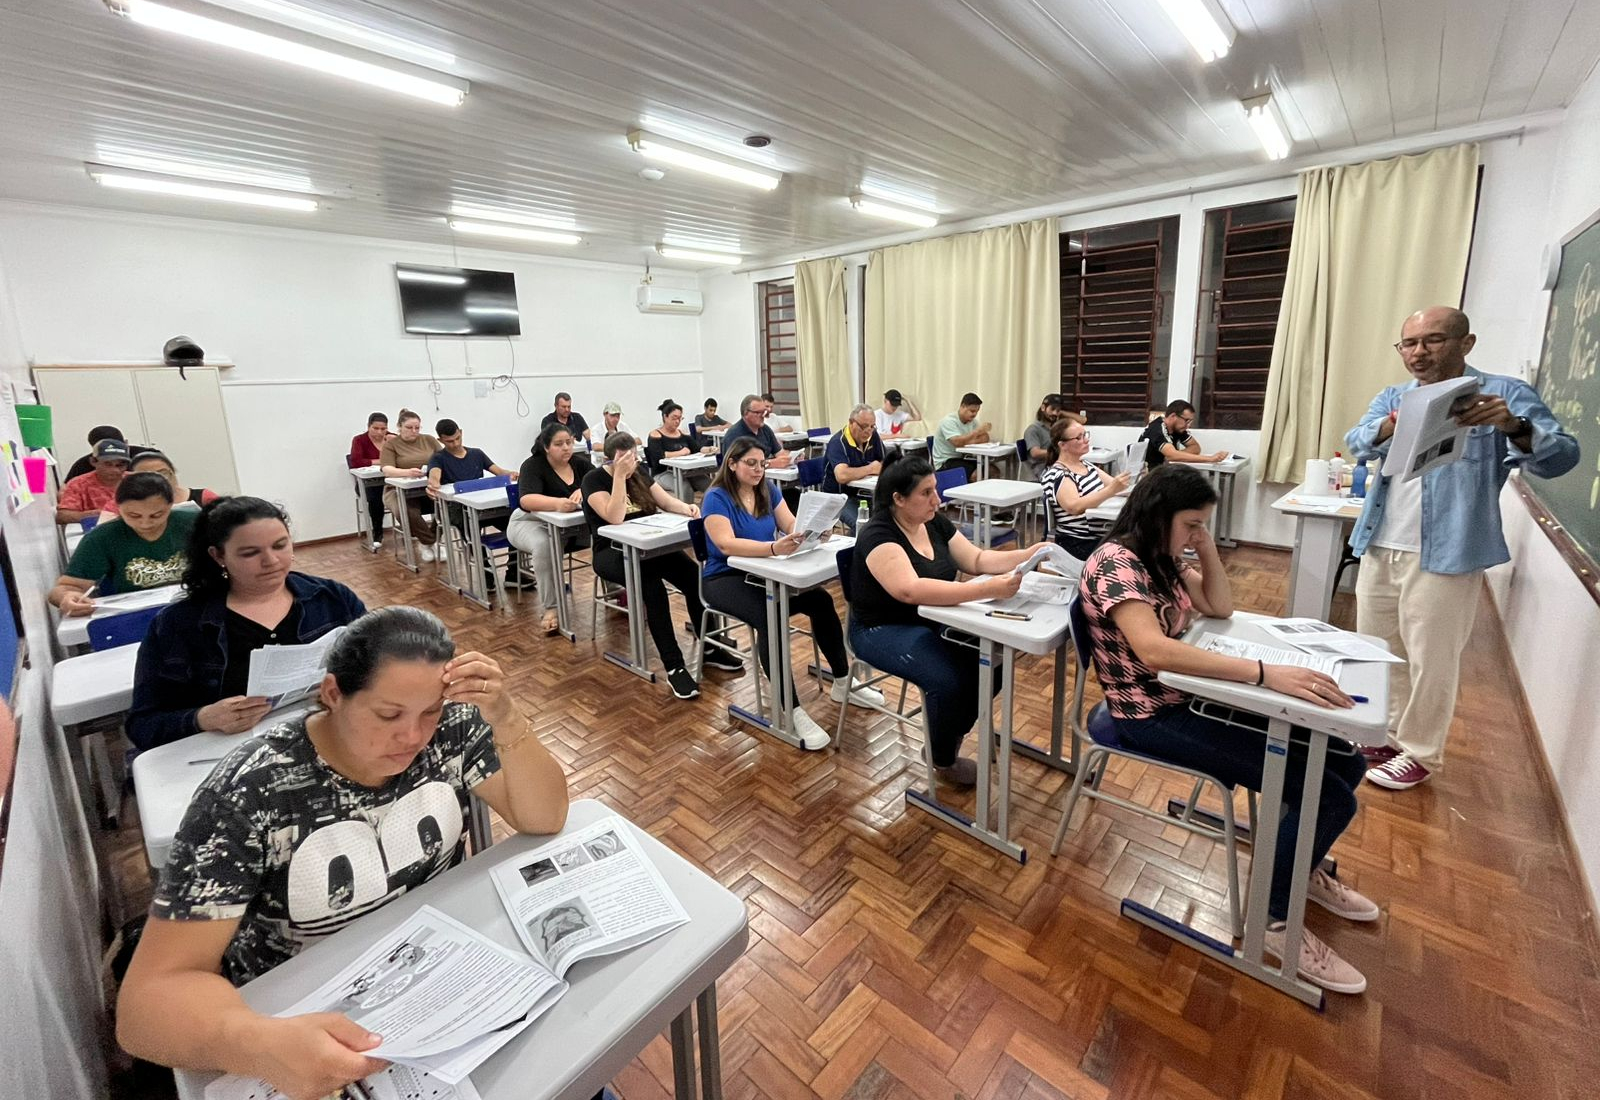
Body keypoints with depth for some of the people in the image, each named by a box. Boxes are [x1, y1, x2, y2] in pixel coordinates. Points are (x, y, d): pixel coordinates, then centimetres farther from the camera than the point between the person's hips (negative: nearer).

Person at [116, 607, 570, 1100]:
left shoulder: (452, 728, -16)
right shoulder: (248, 794, -22)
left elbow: (545, 819, -16)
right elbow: (152, 991, -21)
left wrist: (505, 718, -31)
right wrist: (262, 1044, -41)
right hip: (304, 1014, 0)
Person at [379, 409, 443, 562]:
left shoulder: (429, 440, 12)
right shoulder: (390, 444, 2)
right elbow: (387, 470, -13)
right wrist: (408, 472, -34)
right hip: (400, 490, -3)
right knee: (408, 513, -36)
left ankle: (427, 541, -3)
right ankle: (431, 541, -6)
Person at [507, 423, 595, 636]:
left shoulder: (581, 462, -1)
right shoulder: (532, 465, -16)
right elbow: (526, 500, -33)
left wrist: (584, 491, -35)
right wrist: (558, 503, -51)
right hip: (531, 522, -4)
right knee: (543, 545, -37)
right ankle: (549, 608, -28)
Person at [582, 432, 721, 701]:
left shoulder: (639, 474, 10)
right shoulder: (594, 479, -8)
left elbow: (666, 501, 6)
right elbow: (615, 517, -22)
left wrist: (687, 508, -15)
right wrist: (620, 475, -25)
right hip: (611, 552, -5)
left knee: (694, 576, -21)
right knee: (652, 587, -35)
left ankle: (709, 648, -7)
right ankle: (673, 667, -29)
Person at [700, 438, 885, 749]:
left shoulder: (768, 490, 6)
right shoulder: (716, 498, -13)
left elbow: (791, 525, -2)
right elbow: (726, 545, -27)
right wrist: (773, 548, -43)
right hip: (726, 578, -5)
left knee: (821, 600, -17)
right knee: (770, 619, -33)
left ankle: (843, 682, 0)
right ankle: (791, 710, -27)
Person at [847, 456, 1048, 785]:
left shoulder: (935, 522, 2)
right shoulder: (877, 536, -23)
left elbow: (977, 560, 6)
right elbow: (911, 590, -38)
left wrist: (1029, 554, -10)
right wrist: (988, 589, -43)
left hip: (931, 621, 8)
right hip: (883, 630, -7)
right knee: (949, 679, -27)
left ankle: (946, 738, 11)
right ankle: (943, 760, 2)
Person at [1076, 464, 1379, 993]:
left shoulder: (1162, 557, 7)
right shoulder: (1115, 562, -22)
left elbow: (1221, 608, 15)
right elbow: (1154, 651, -35)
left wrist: (1205, 548, 1)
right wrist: (1266, 672, -37)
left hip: (1190, 694, 9)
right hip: (1152, 715, -9)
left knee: (1344, 762, 5)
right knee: (1329, 795, -13)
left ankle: (1300, 864, 31)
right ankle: (1275, 919, 8)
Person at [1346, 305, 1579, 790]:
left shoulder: (1505, 392, -2)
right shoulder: (1391, 398, 11)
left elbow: (1561, 456, -10)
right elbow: (1356, 443, -7)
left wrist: (1515, 428, -31)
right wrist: (1393, 425, -29)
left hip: (1446, 556, -4)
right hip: (1378, 549, 5)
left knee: (1430, 660, 3)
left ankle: (1420, 753, 20)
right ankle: (1384, 734, 31)